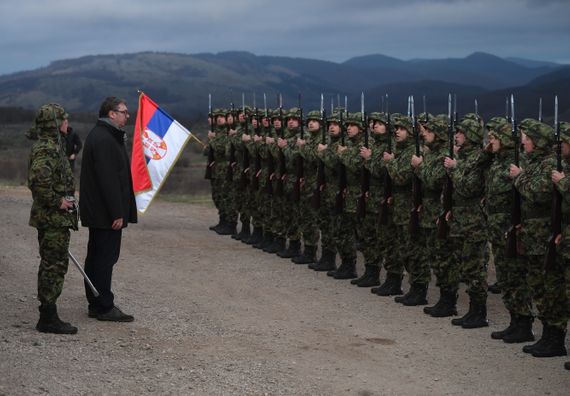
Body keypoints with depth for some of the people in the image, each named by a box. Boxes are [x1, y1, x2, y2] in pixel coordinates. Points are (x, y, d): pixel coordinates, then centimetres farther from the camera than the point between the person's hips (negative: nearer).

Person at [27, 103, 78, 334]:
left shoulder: (51, 146, 15)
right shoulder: (46, 149, -18)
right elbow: (38, 180, -33)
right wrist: (56, 201, -21)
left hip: (54, 219, 11)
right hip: (53, 219, -11)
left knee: (52, 265, 14)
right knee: (54, 266, -6)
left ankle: (47, 317, 21)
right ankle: (48, 319, -2)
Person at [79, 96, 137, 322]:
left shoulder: (102, 136, 16)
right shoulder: (104, 140, -19)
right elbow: (108, 179, -24)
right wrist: (117, 213, -23)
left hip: (96, 211, 11)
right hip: (105, 212, -11)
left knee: (97, 257, 16)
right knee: (105, 258, -6)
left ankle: (96, 303, 24)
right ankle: (103, 307, -2)